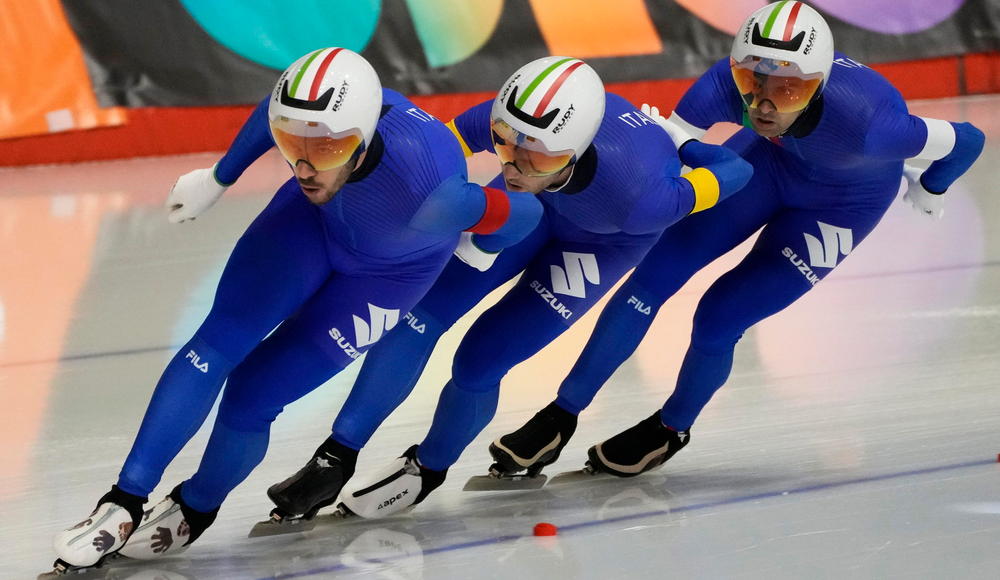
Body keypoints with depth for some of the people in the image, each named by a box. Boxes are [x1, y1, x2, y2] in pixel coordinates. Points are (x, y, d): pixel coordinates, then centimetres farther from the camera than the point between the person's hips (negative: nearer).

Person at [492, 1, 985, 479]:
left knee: (719, 318, -6)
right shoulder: (733, 79, -35)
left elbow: (966, 142, -26)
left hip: (843, 202, -3)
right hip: (772, 158, 3)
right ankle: (561, 417, 13)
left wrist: (930, 191, -5)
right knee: (656, 274, -2)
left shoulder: (864, 124, -43)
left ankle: (671, 429, 25)